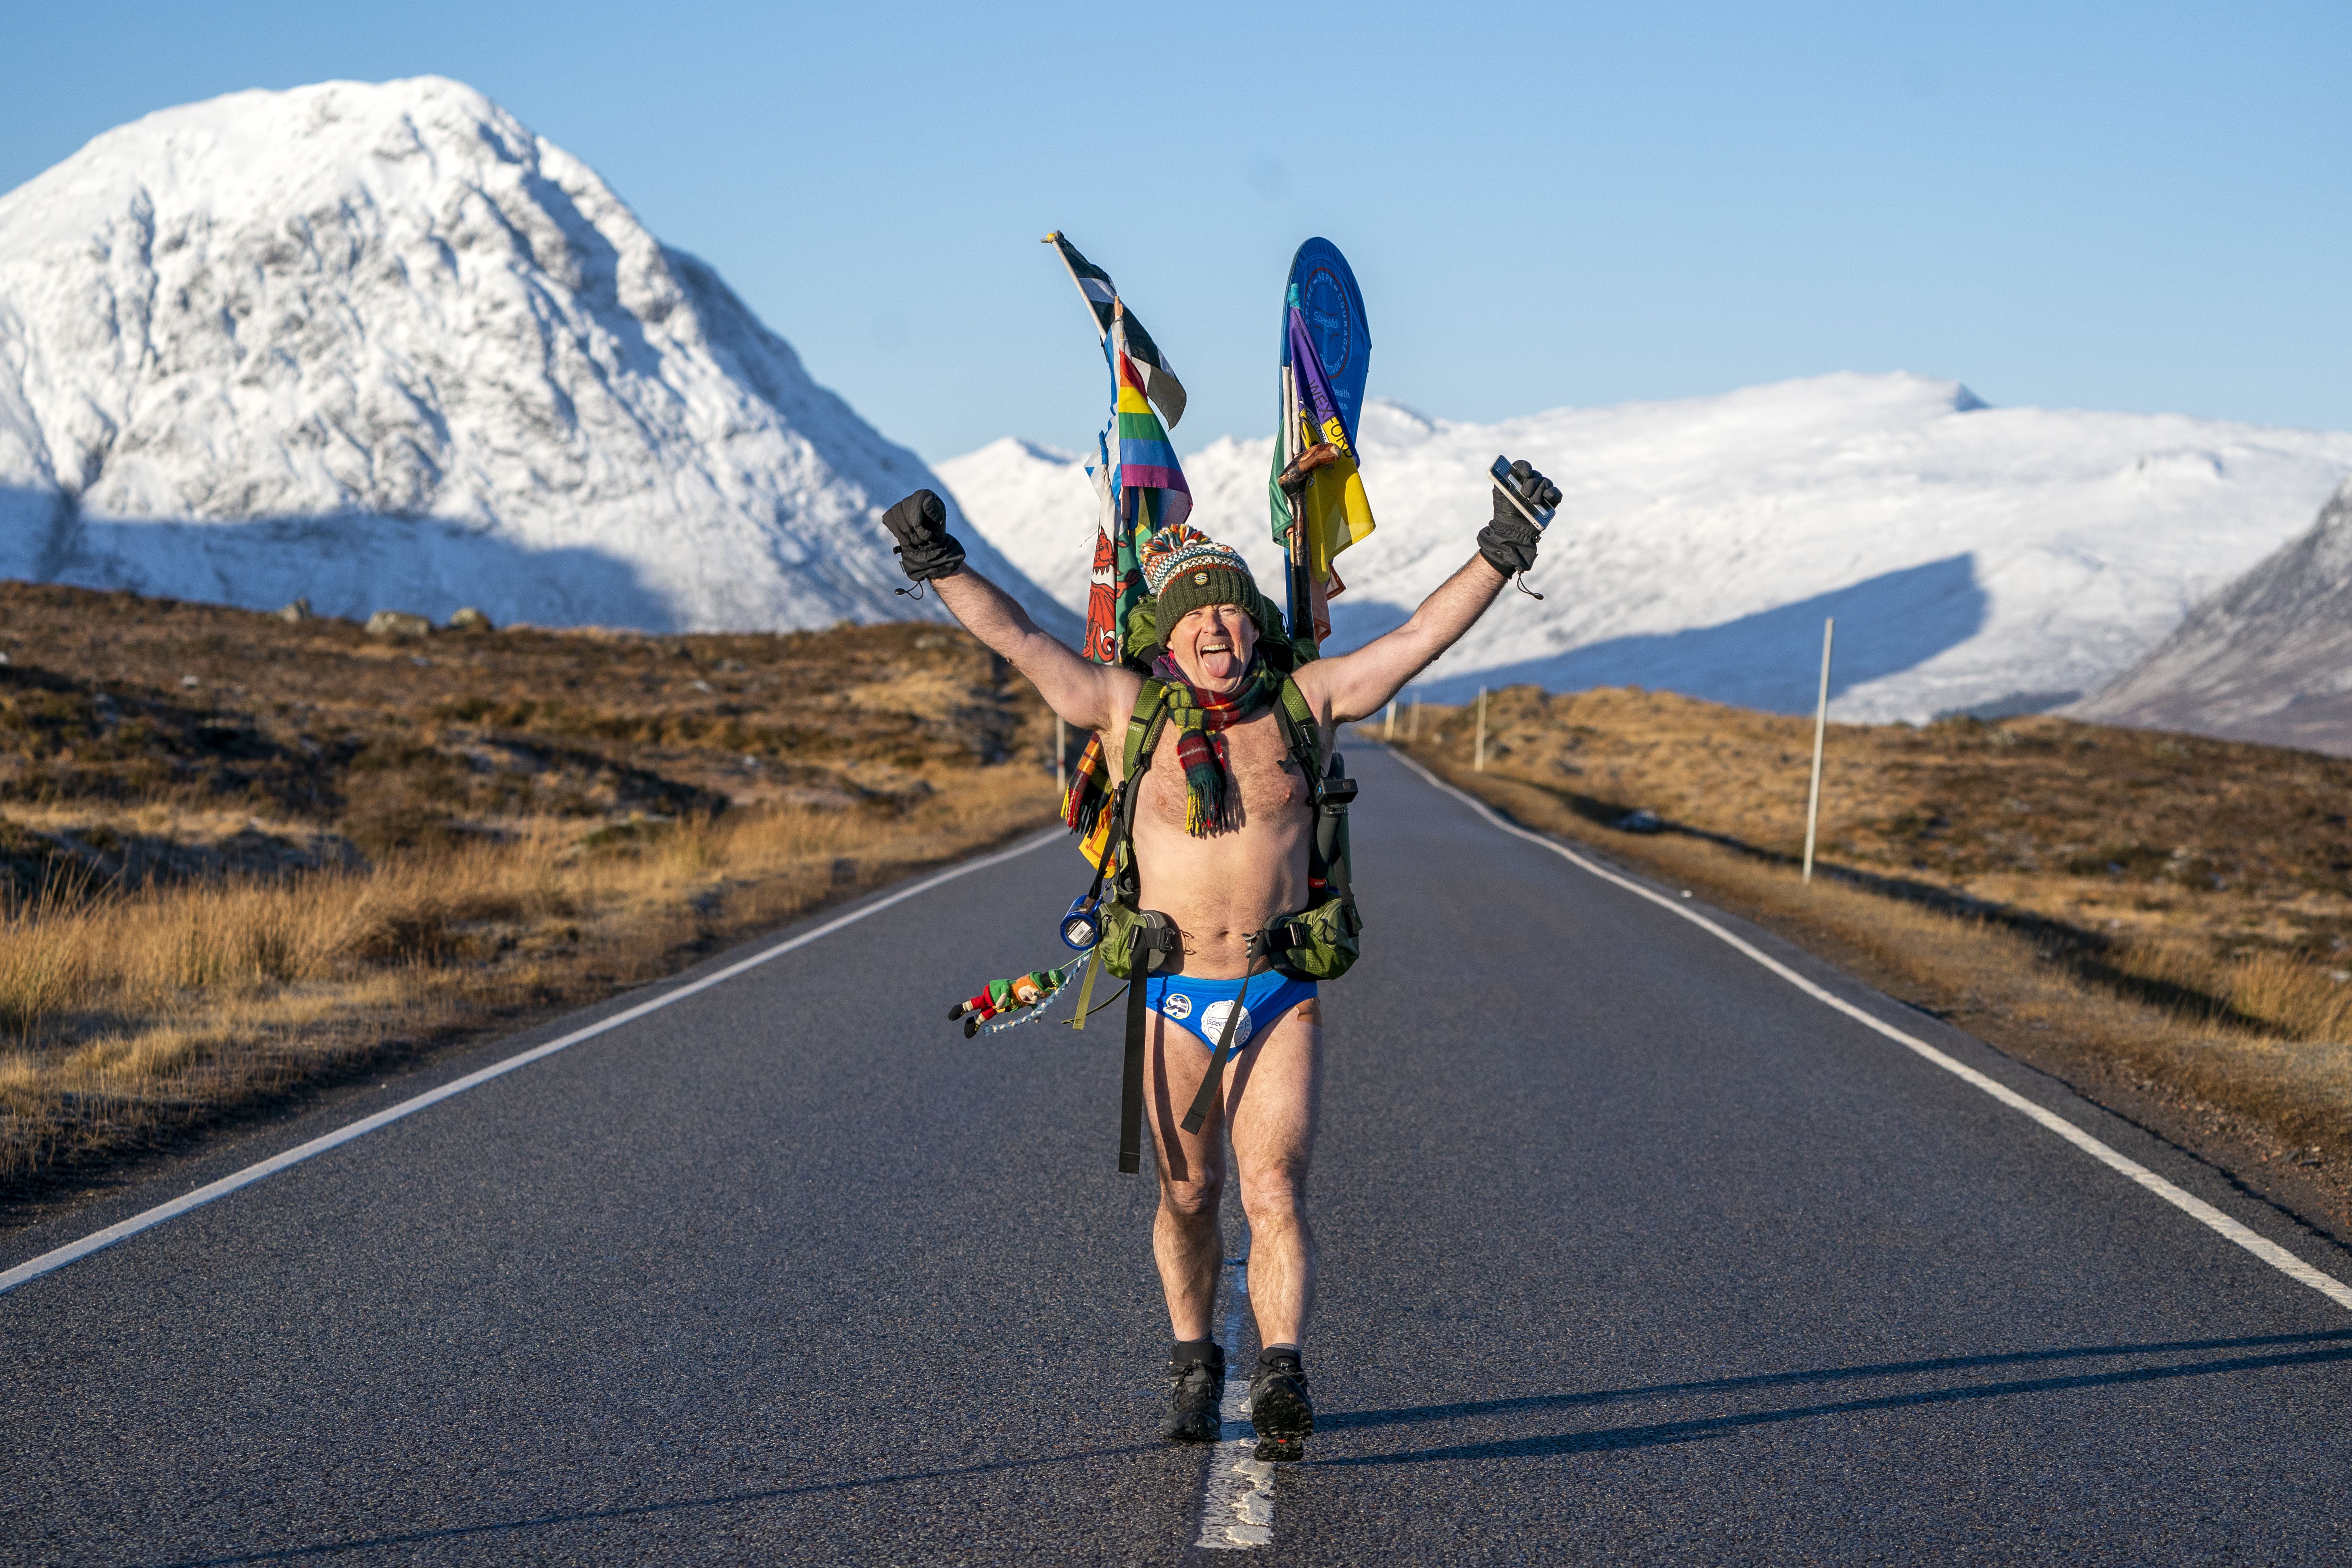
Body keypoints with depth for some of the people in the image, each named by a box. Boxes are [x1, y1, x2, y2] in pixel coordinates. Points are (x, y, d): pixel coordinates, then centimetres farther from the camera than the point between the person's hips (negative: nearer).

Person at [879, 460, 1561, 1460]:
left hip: (1280, 1001, -1)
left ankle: (1281, 1376, -20)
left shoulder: (1307, 703, 2)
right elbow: (1017, 639, -1)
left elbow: (1425, 633, 0)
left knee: (1275, 1191, -13)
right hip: (1176, 1001, 1)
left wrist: (1502, 550, -7)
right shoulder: (1129, 710, 0)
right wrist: (941, 564, -9)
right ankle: (1193, 1365, 30)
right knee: (1187, 1197, 12)